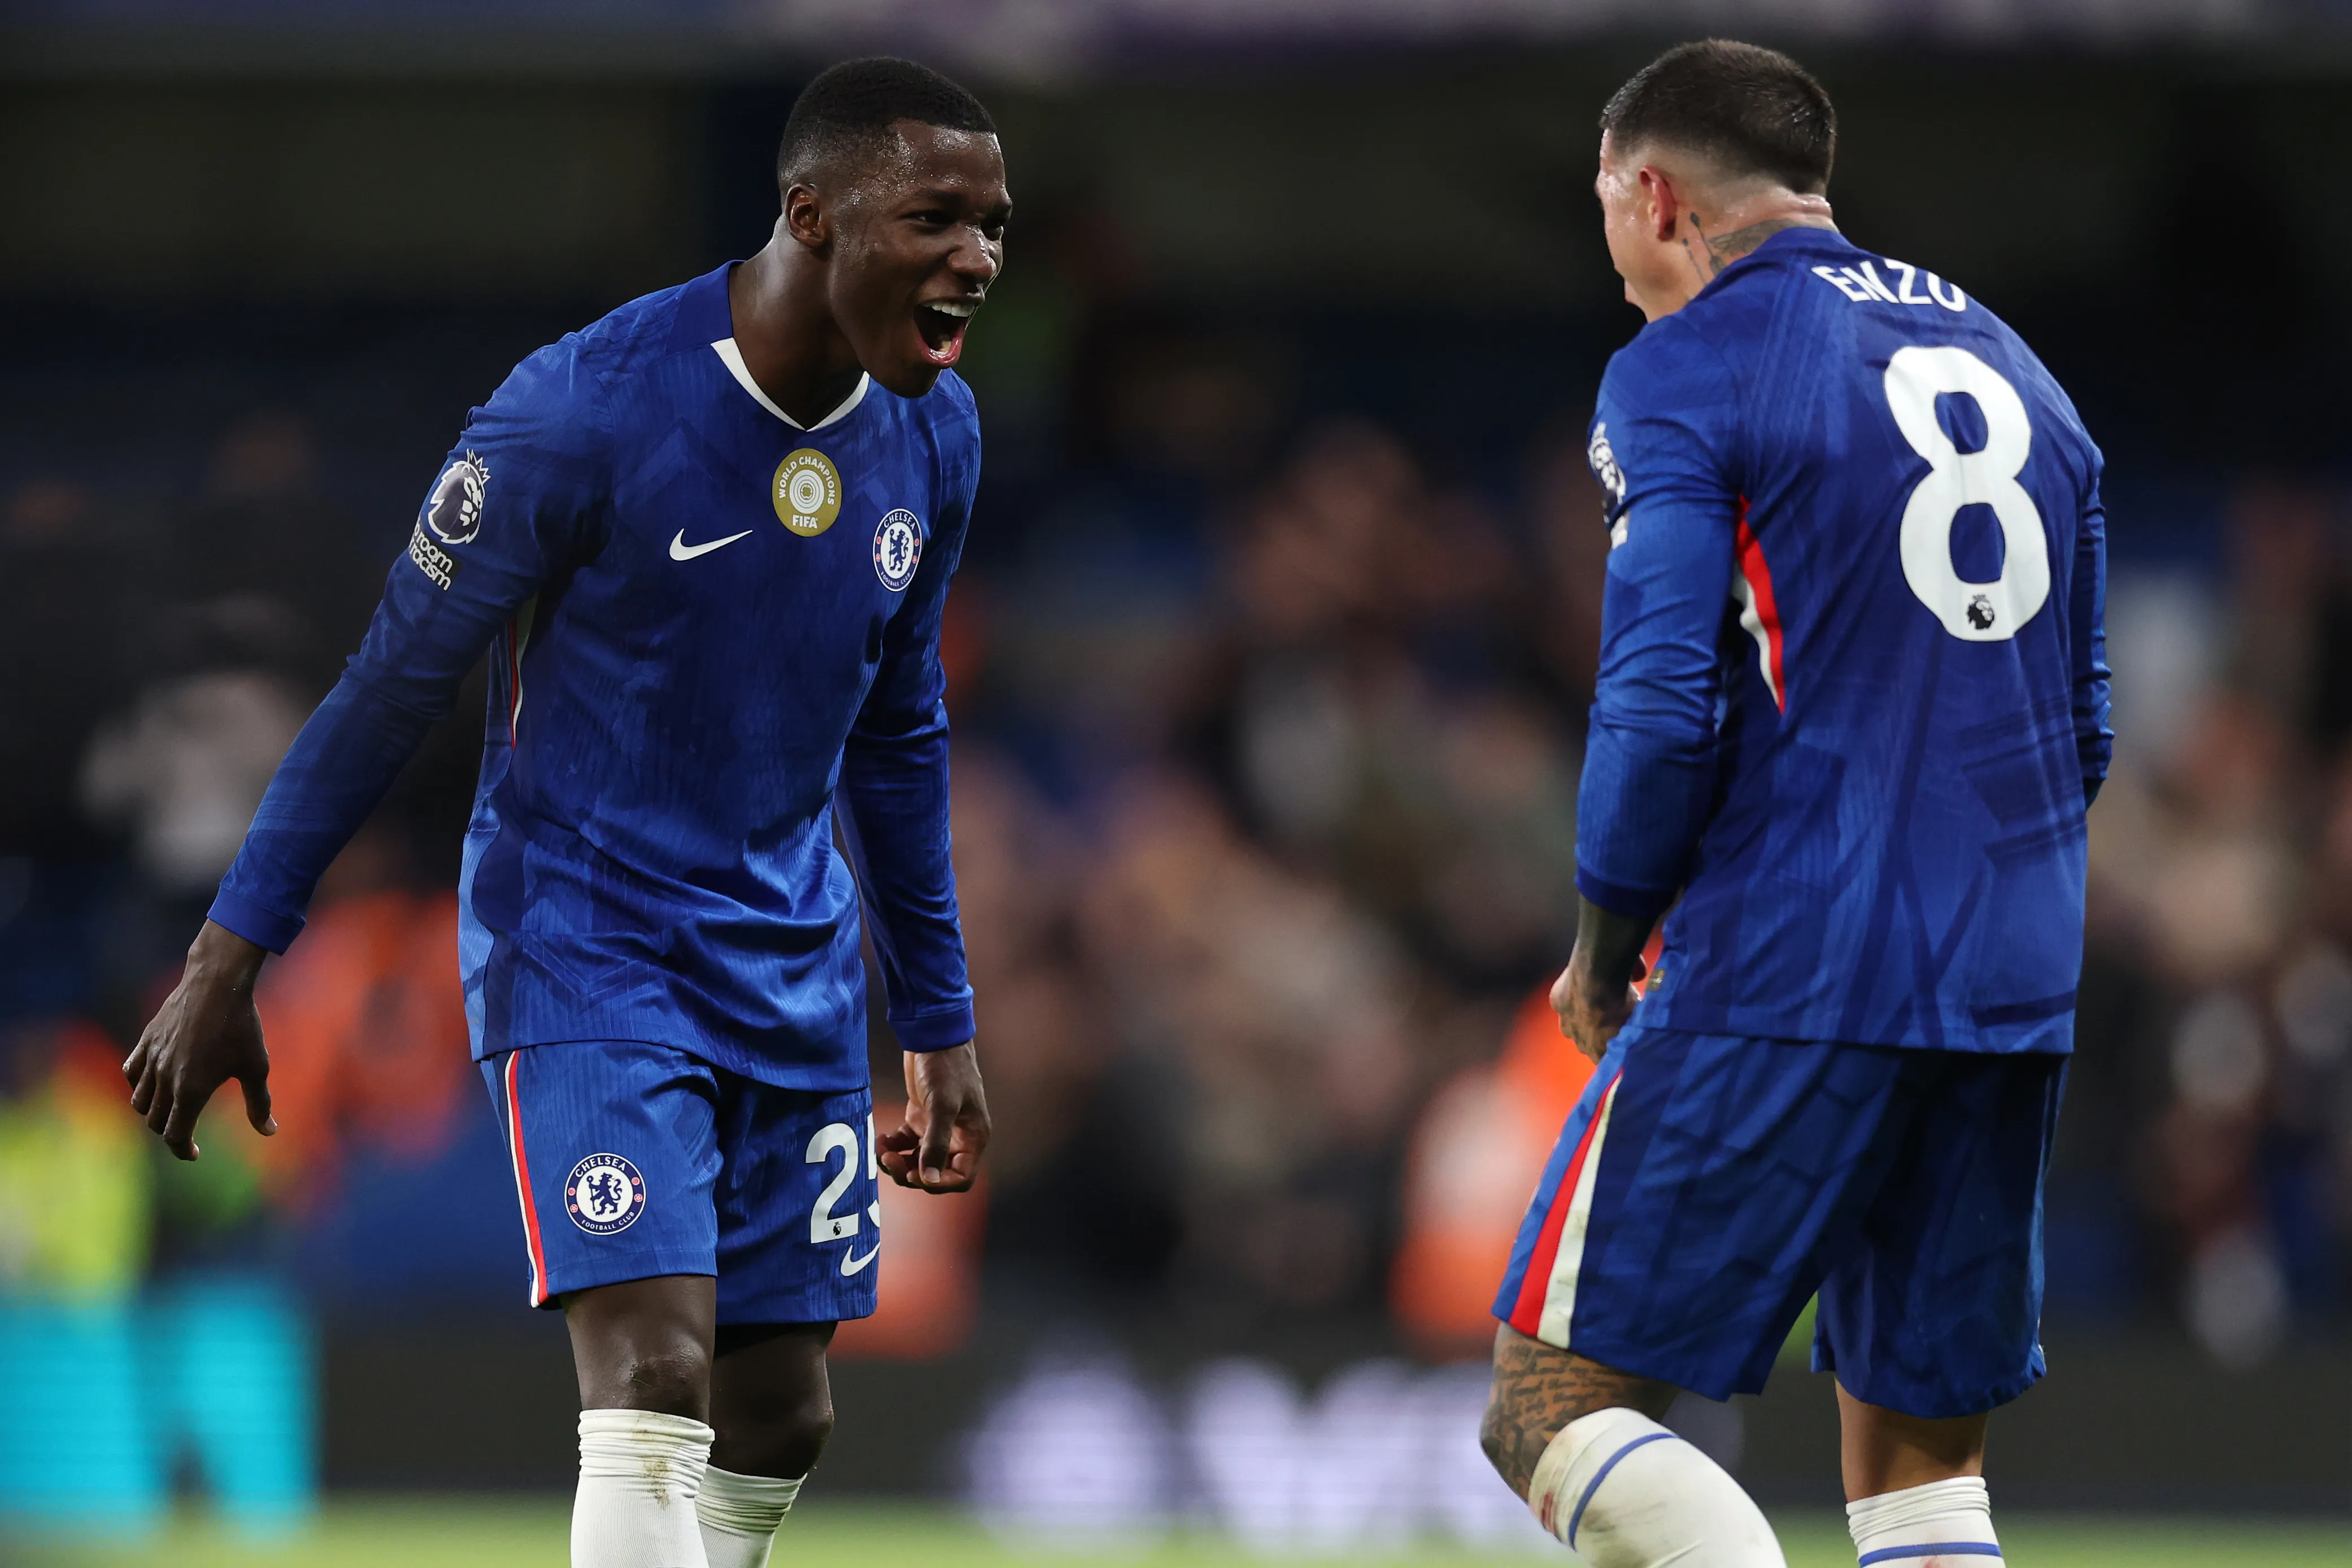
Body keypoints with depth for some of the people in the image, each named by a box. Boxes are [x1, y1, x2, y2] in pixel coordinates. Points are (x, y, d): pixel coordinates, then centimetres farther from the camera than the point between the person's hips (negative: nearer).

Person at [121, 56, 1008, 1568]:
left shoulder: (935, 436, 1)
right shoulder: (584, 412, -19)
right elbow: (397, 681, -9)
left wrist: (941, 1023, 18)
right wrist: (229, 964, -5)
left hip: (794, 977, 7)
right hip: (586, 952, -6)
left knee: (778, 1426, 6)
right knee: (656, 1386, -20)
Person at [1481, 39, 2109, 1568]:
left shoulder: (1681, 370, -5)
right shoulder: (2011, 366, 17)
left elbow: (1661, 710, -13)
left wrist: (1604, 950, 1)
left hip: (1786, 986, -7)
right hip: (2016, 990, 7)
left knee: (1555, 1400, -4)